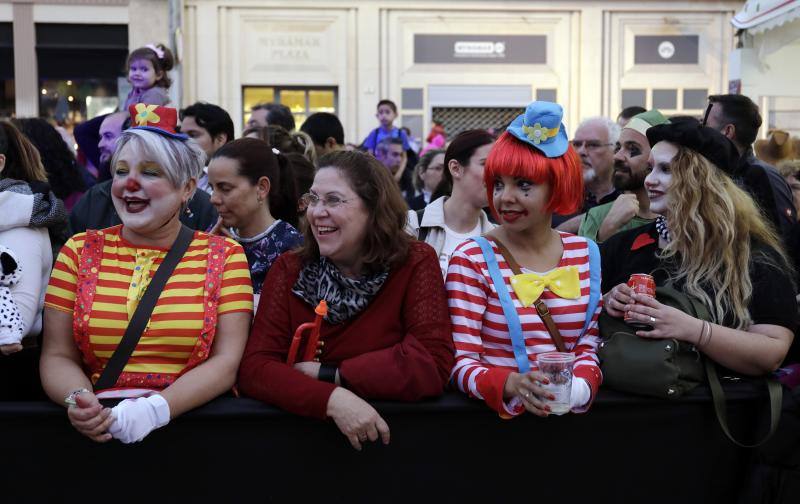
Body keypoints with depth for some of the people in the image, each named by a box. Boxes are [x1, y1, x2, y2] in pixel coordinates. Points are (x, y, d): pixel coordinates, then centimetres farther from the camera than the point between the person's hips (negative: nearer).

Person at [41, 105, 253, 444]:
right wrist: (79, 400, -14)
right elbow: (58, 356, 5)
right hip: (102, 427, 0)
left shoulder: (224, 256, 2)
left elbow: (226, 362, -4)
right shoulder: (80, 251, 9)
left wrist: (157, 409, -18)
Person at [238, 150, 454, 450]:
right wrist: (332, 398, -24)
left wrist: (325, 374, -13)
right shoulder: (288, 270, -2)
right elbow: (255, 367, -9)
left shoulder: (416, 263, -6)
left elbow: (434, 364, -14)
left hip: (392, 434, -1)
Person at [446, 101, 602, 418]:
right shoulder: (471, 260, -4)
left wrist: (579, 386, -12)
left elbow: (591, 344, 8)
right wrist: (511, 385, -25)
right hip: (501, 417, -2)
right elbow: (461, 362, -6)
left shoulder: (587, 255, 7)